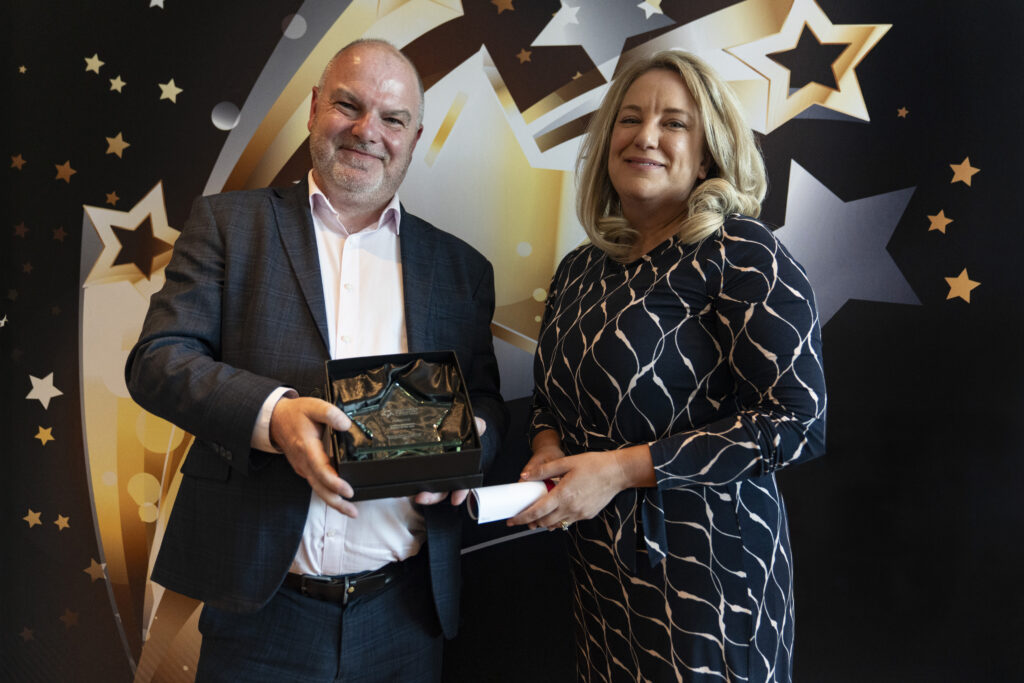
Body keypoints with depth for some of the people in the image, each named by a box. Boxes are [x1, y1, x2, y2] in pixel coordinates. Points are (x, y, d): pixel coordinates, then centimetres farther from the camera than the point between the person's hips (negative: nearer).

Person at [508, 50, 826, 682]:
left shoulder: (741, 254, -13)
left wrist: (621, 468, -21)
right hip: (598, 556, 6)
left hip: (707, 561, -6)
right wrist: (549, 449, -5)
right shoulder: (581, 270, 6)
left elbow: (800, 423, -19)